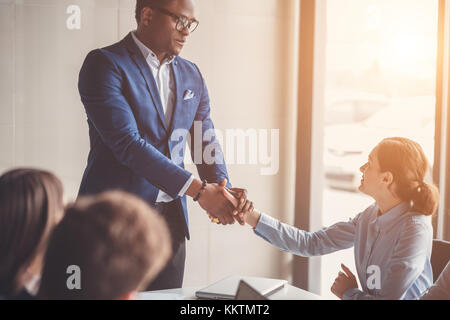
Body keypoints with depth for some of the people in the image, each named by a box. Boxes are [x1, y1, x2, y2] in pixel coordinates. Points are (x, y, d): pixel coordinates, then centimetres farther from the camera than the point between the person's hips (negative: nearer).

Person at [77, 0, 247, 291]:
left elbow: (205, 141, 10)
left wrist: (222, 190, -11)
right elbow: (127, 143, -20)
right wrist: (199, 190, -23)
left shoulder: (191, 75, 11)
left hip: (171, 220, 6)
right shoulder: (104, 64, -10)